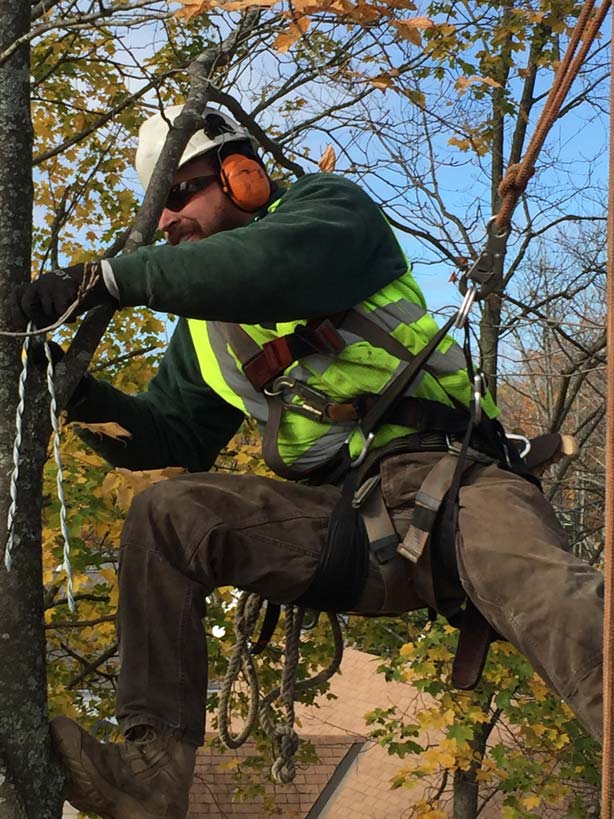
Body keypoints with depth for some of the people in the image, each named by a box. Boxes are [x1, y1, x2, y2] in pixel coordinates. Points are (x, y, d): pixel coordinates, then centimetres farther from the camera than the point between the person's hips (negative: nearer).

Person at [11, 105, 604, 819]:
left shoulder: (326, 206, 4)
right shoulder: (205, 324, 24)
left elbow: (275, 265, -21)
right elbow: (176, 435, 24)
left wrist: (106, 278, -21)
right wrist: (99, 404, 3)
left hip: (441, 478, -5)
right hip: (341, 525, 6)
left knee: (562, 610, -36)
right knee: (166, 512, -12)